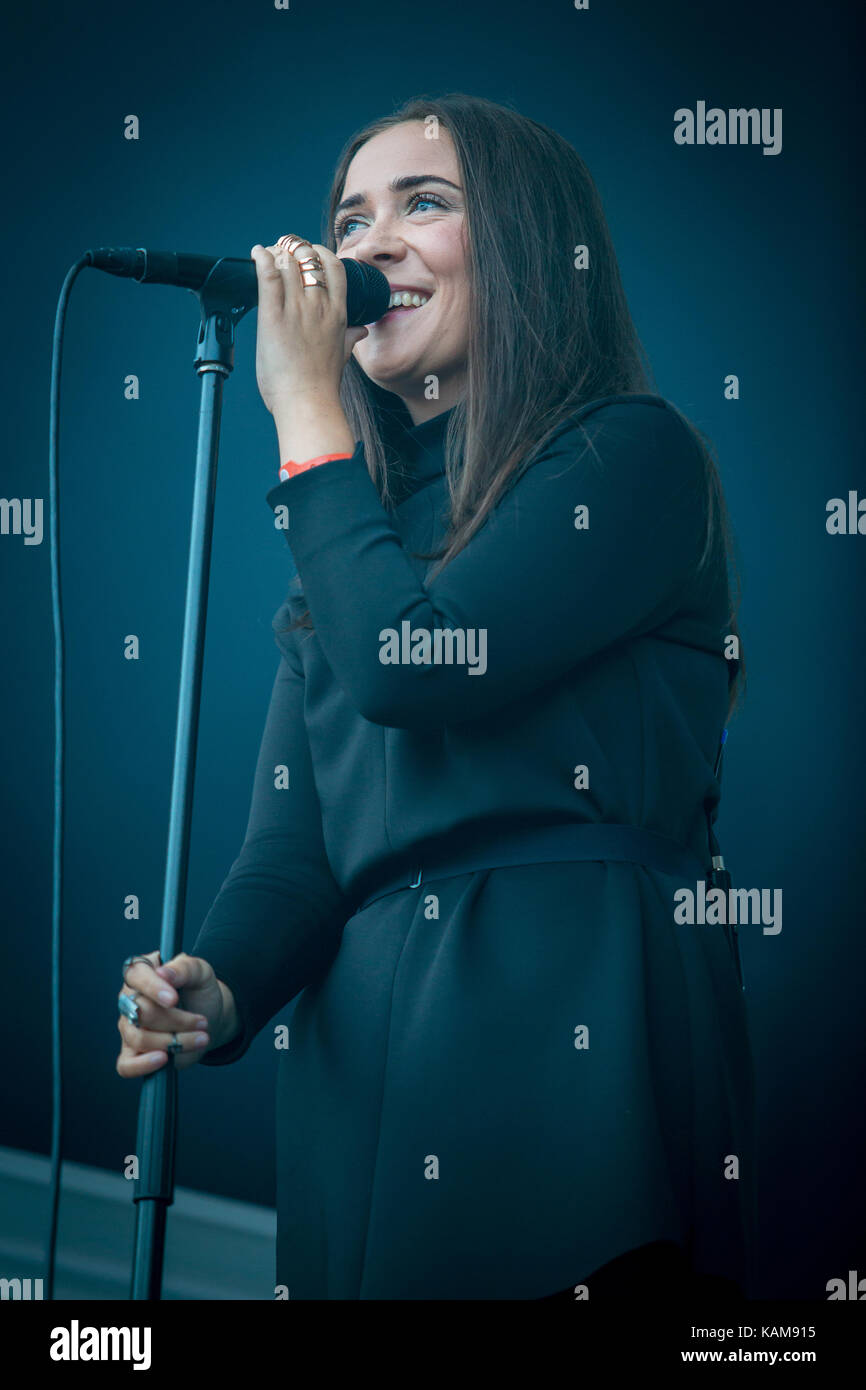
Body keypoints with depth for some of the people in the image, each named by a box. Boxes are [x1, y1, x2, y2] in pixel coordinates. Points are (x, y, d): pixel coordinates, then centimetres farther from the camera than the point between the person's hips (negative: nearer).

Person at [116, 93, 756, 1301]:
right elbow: (295, 838, 9)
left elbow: (412, 667, -18)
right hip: (360, 1065, 6)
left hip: (574, 1047, -6)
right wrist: (217, 990, -12)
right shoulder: (356, 520, 18)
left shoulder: (631, 454, -3)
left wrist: (305, 407, -6)